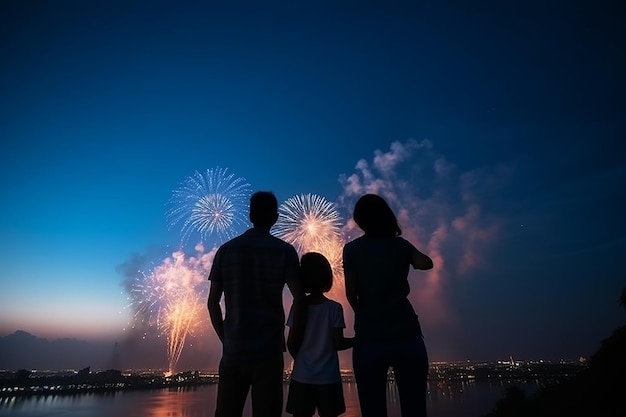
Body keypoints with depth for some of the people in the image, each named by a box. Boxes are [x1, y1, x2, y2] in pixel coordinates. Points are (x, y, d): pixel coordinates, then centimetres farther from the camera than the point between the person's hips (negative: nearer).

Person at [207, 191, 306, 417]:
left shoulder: (226, 250, 2)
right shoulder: (284, 251, -4)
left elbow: (212, 303, 2)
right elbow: (299, 299, -10)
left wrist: (225, 339, 12)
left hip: (233, 349, 2)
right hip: (269, 350, -2)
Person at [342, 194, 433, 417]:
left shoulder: (352, 249, 1)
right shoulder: (401, 245, 6)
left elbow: (351, 294, 1)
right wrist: (405, 259, 19)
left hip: (369, 338, -1)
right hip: (406, 335, 2)